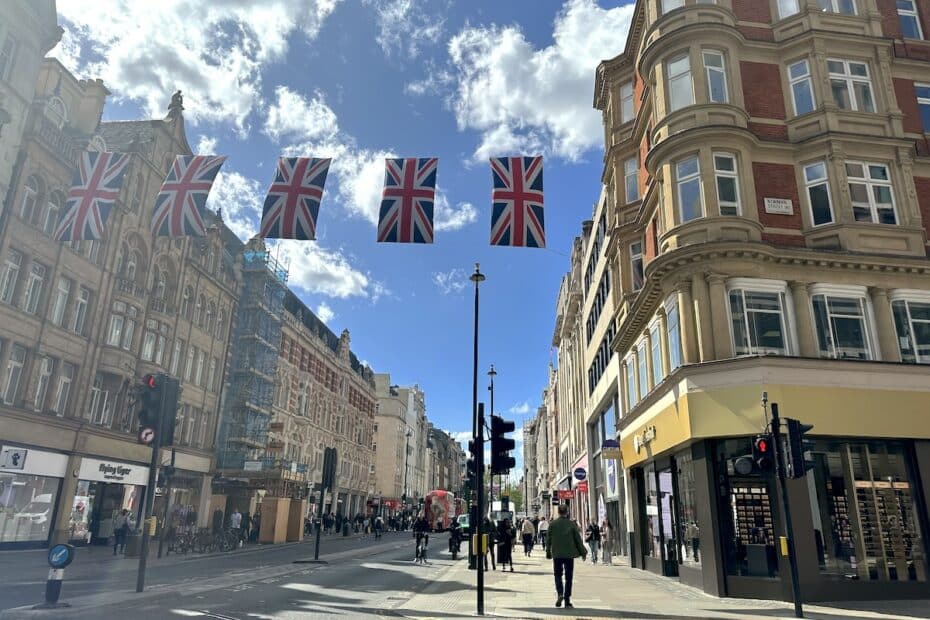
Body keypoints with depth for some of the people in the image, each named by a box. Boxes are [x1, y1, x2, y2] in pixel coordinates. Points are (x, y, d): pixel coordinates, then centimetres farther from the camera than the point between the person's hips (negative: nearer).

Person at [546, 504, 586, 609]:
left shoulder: (552, 524, -3)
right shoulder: (572, 524, -6)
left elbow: (548, 539, 3)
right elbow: (578, 539, -1)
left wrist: (548, 552, 16)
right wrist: (583, 552, 10)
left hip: (557, 554, 0)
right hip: (569, 554, 0)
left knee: (558, 575, 12)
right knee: (568, 577, 8)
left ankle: (560, 593, -12)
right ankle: (567, 601, 9)